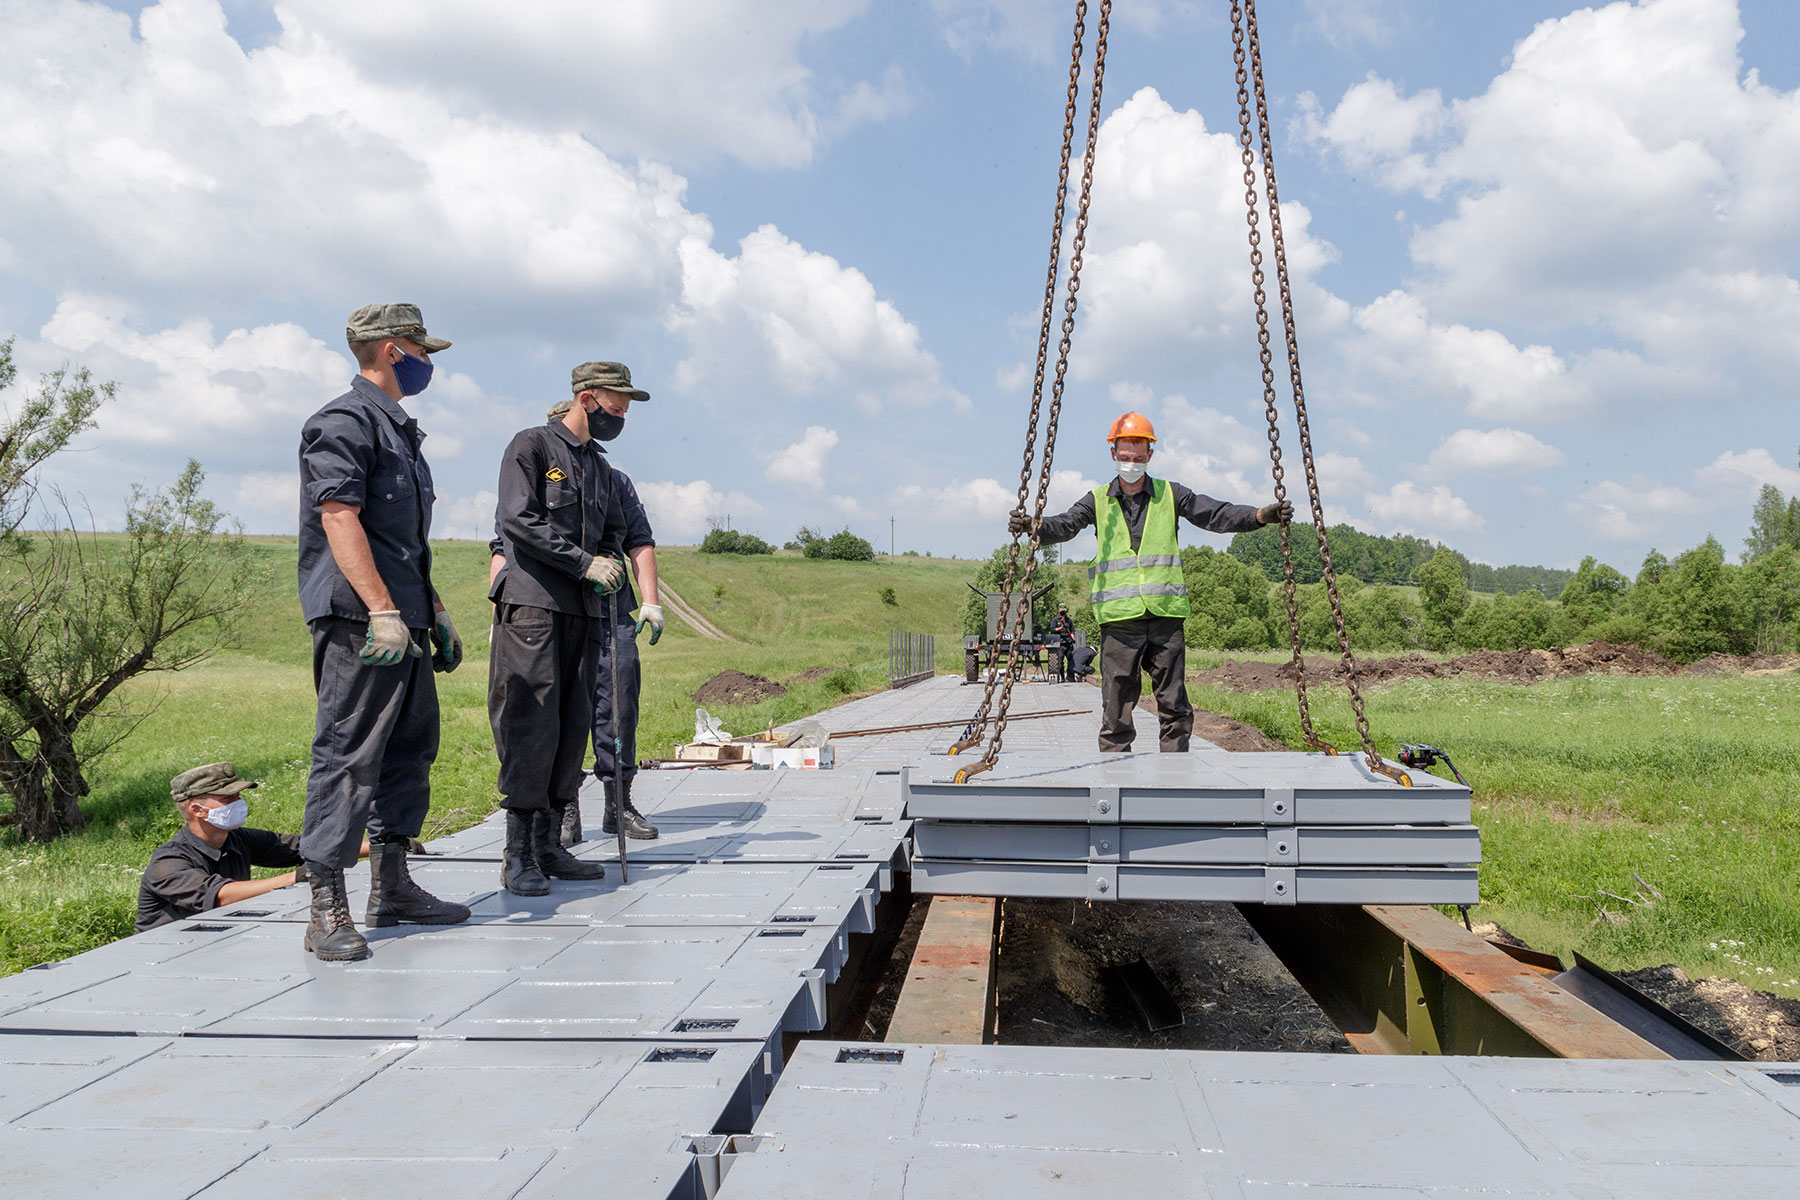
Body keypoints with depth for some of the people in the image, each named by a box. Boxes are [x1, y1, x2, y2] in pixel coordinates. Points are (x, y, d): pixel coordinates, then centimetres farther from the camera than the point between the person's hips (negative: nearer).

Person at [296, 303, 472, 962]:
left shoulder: (398, 429, 22)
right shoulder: (344, 422, -8)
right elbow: (339, 518, -19)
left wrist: (434, 612, 24)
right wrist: (383, 611, -25)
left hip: (404, 620, 10)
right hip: (360, 619, -10)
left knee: (410, 749, 13)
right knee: (347, 755, -9)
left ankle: (392, 887, 23)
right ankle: (327, 910, -5)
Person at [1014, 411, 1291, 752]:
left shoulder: (1170, 495, 10)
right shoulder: (1099, 501, 7)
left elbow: (1216, 515, 2)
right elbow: (1065, 525, -7)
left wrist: (1262, 515, -13)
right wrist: (1035, 527, -28)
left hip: (1165, 614, 1)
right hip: (1119, 618, -1)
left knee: (1175, 707, 4)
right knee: (1116, 707, 1)